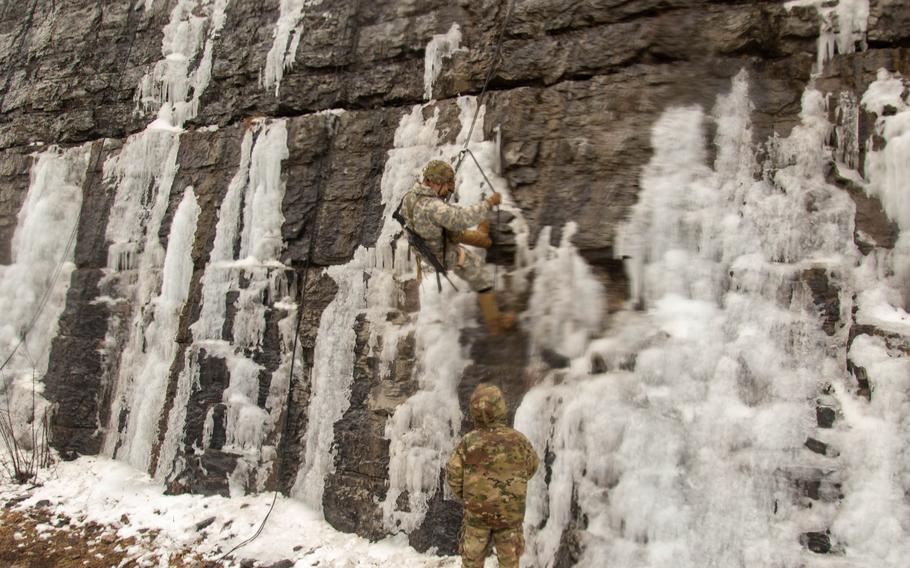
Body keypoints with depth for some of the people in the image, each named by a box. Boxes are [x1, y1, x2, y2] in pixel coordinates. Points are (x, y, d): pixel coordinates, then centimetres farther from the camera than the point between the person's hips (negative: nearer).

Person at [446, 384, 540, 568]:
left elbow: (453, 475, -11)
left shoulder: (468, 442, -16)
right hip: (511, 512, 1)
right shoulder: (519, 440, -12)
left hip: (477, 511, 0)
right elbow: (532, 467, 5)